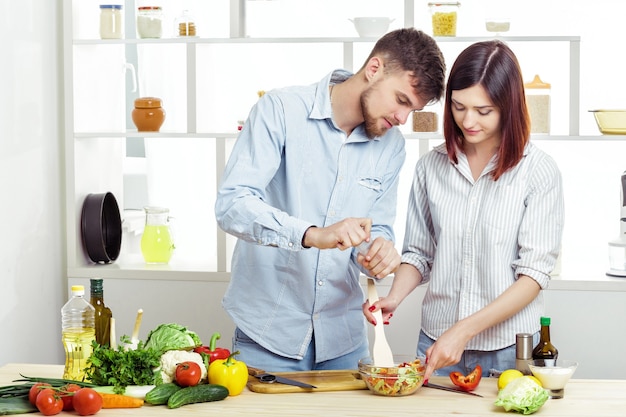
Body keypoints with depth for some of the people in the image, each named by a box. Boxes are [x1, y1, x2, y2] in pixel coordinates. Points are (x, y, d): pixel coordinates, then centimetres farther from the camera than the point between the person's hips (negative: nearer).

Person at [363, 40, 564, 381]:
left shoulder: (539, 172, -8)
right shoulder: (431, 166, 3)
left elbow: (534, 273, -11)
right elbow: (418, 253, 10)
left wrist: (464, 331, -19)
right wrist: (393, 299, -11)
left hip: (508, 351, -3)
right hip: (436, 340, 3)